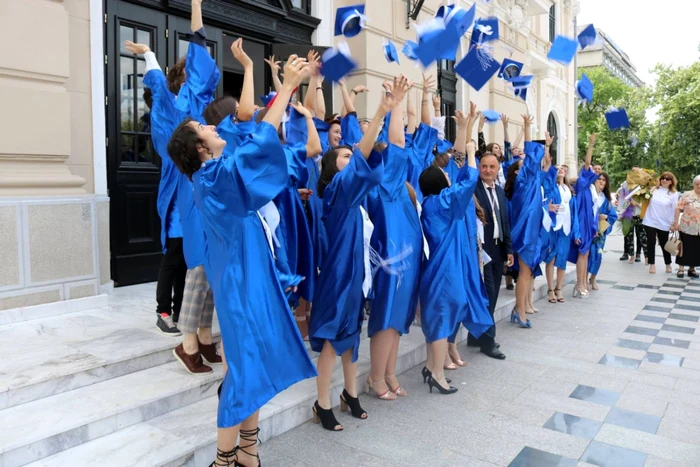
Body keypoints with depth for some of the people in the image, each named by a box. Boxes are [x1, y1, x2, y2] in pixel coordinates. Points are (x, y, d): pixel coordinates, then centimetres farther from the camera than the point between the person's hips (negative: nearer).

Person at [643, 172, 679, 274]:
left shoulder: (674, 194, 0)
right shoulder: (654, 189, 4)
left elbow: (674, 210, -1)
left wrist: (674, 223, -4)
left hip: (664, 224, -1)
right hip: (650, 221, 1)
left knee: (664, 244, 9)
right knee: (651, 242, 0)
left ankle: (668, 264, 26)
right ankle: (652, 264, 9)